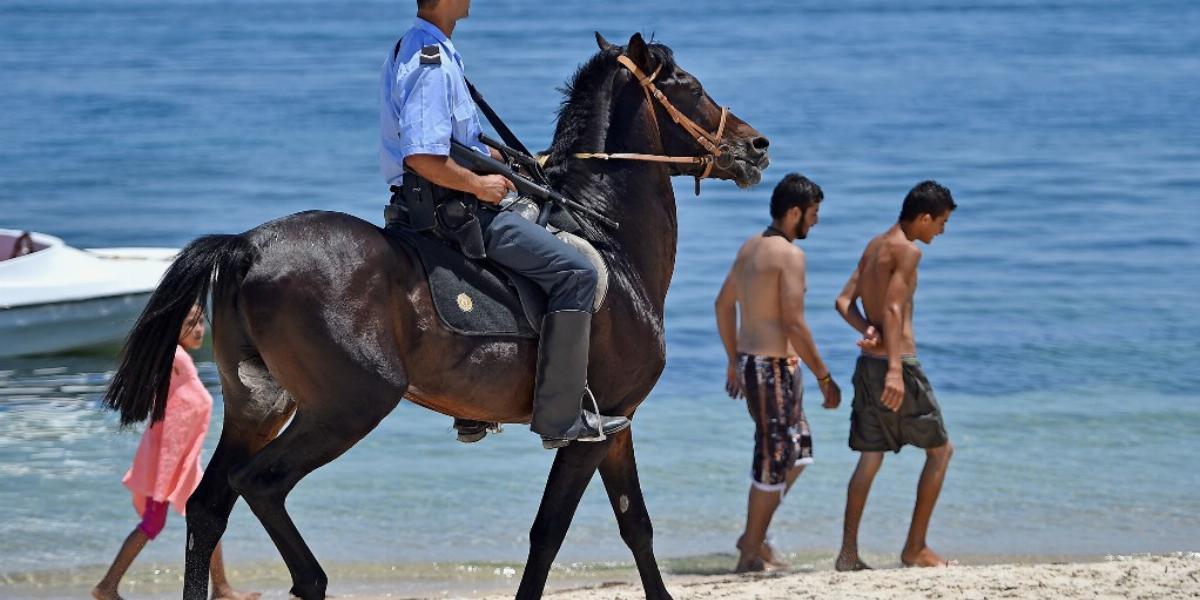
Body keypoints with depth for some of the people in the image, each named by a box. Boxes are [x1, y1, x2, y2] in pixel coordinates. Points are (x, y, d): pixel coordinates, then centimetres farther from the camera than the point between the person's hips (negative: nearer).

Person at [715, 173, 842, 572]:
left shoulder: (750, 248, 11)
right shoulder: (789, 255, -16)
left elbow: (724, 304, 20)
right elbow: (795, 324, -21)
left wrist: (734, 362, 27)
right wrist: (824, 377, -15)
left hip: (749, 360, 9)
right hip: (775, 366, -9)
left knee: (798, 452, 19)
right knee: (774, 461, -1)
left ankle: (754, 535, 21)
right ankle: (751, 554, 4)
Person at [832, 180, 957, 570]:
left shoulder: (874, 247, 15)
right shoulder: (907, 251, -12)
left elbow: (845, 300, 10)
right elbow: (893, 309, -22)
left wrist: (867, 330, -8)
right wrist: (895, 369, -28)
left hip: (868, 363, 8)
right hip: (897, 364, -8)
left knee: (870, 459, 10)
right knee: (940, 450, 6)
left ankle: (849, 553, 4)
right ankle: (915, 548, 7)